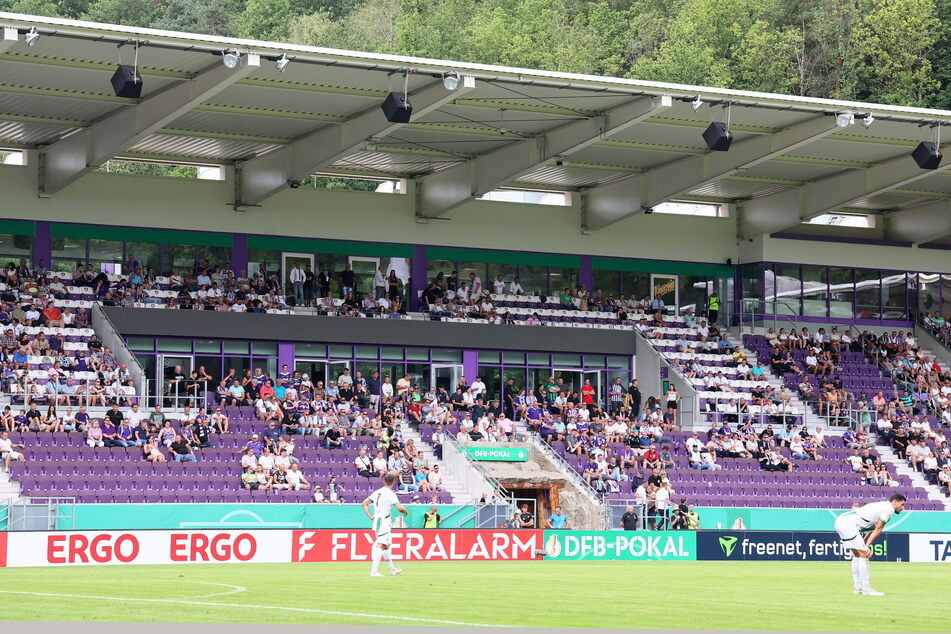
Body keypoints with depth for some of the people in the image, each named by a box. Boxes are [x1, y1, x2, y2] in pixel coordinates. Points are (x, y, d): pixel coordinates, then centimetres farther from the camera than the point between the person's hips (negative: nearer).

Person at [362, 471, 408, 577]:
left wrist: (370, 516, 10)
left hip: (377, 521, 8)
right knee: (381, 546, -12)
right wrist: (406, 512, 0)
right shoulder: (390, 494, -13)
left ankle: (392, 569, 31)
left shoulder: (377, 492, 10)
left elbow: (364, 503, 12)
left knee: (386, 545, 19)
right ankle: (374, 571, -20)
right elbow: (400, 508, -21)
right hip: (385, 523, -8)